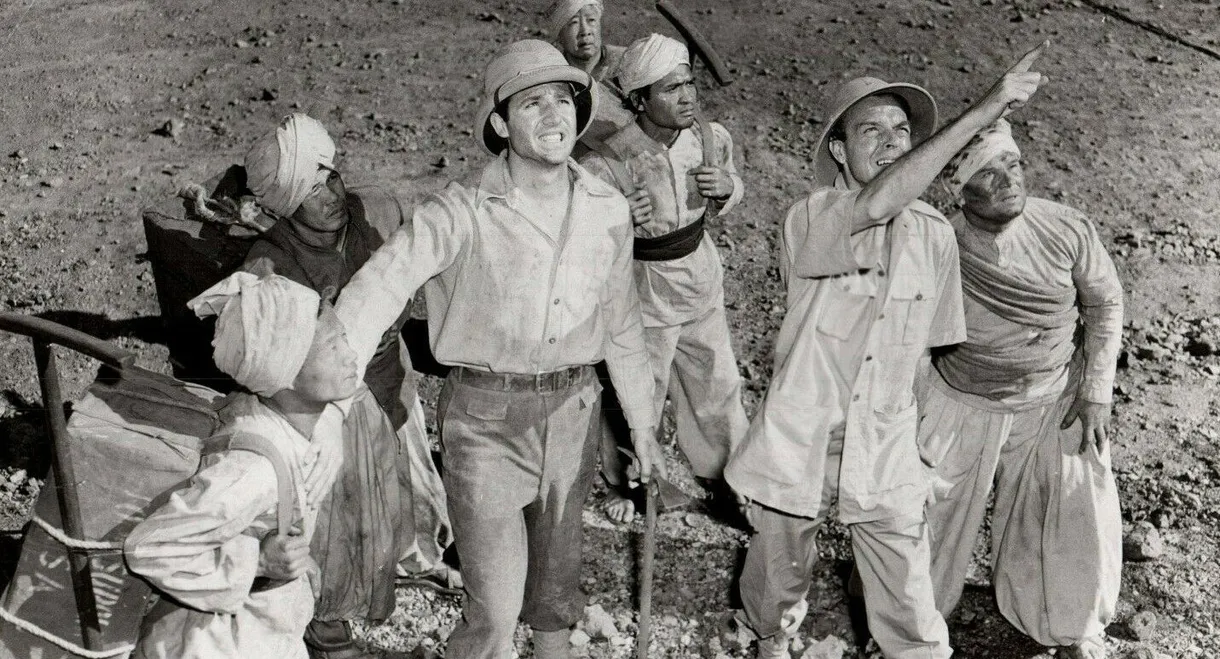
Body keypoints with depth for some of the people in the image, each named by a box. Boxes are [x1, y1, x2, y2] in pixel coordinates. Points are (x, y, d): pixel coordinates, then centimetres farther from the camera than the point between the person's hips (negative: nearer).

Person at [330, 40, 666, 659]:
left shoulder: (608, 210, -2)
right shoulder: (462, 213, -16)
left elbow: (621, 324, 9)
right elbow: (373, 294, -27)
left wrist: (642, 426, 14)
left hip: (571, 413, 4)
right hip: (484, 418, -4)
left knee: (557, 572, 21)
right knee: (494, 606, -1)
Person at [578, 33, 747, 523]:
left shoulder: (712, 139, -9)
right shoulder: (607, 165, -26)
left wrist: (727, 188, -13)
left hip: (701, 281, 5)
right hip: (642, 291, -4)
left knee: (717, 385, 17)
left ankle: (721, 472, 43)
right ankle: (622, 480, 41)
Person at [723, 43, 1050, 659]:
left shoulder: (934, 234, -4)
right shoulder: (809, 221, -17)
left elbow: (934, 341, 8)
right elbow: (872, 207, -41)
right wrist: (983, 110, -40)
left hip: (885, 455, 2)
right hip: (797, 443, -2)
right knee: (779, 574, 21)